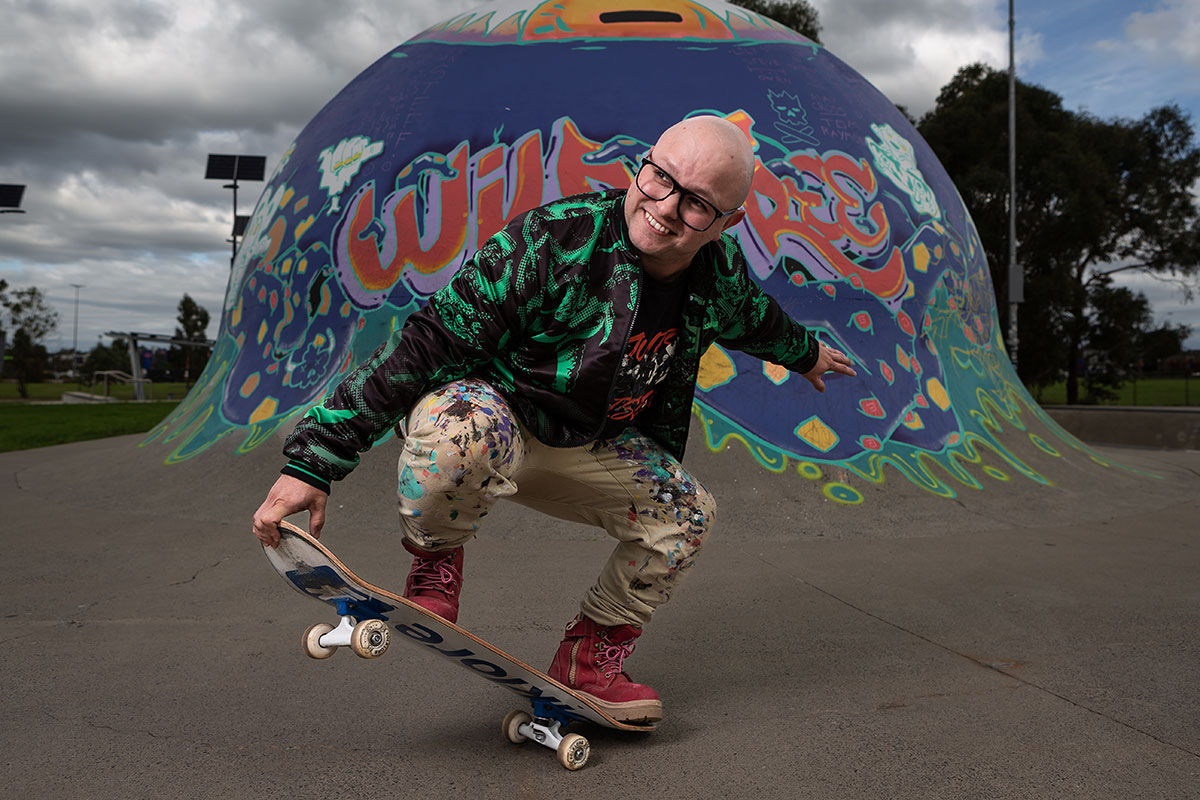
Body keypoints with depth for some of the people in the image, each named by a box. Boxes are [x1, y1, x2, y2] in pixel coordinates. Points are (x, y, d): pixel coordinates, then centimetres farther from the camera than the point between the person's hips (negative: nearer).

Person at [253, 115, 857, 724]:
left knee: (687, 512, -3)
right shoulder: (552, 241, -30)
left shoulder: (720, 272, -10)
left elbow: (753, 317, 19)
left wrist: (803, 351, 40)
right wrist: (313, 461, -35)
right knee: (466, 424, -41)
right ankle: (435, 564, -10)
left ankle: (589, 659, 12)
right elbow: (427, 343, -32)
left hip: (586, 448, 6)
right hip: (485, 409, -6)